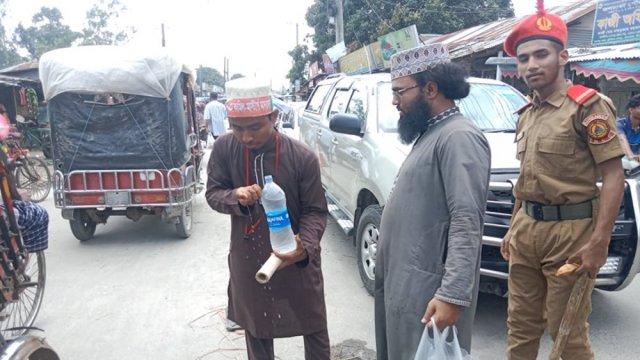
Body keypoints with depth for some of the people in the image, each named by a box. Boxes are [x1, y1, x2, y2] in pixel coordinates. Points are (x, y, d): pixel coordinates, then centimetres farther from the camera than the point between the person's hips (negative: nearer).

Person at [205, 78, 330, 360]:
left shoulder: (303, 157, -19)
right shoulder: (223, 148, -12)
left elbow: (315, 211, -12)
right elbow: (213, 193, -2)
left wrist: (305, 248, -31)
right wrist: (236, 197, -25)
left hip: (296, 258, -2)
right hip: (248, 258, 2)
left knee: (314, 328, 15)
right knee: (255, 328, 22)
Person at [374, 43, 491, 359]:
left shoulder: (459, 137, -17)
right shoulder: (430, 133, 14)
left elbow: (466, 223, -24)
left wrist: (452, 294, -27)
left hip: (426, 286, -9)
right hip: (402, 278, 10)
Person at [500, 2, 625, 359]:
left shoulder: (588, 105, -8)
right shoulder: (527, 114, 13)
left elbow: (614, 175, -13)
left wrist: (599, 241, -20)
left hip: (570, 230, -6)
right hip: (527, 229, 7)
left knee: (567, 331, 4)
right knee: (521, 324, 14)